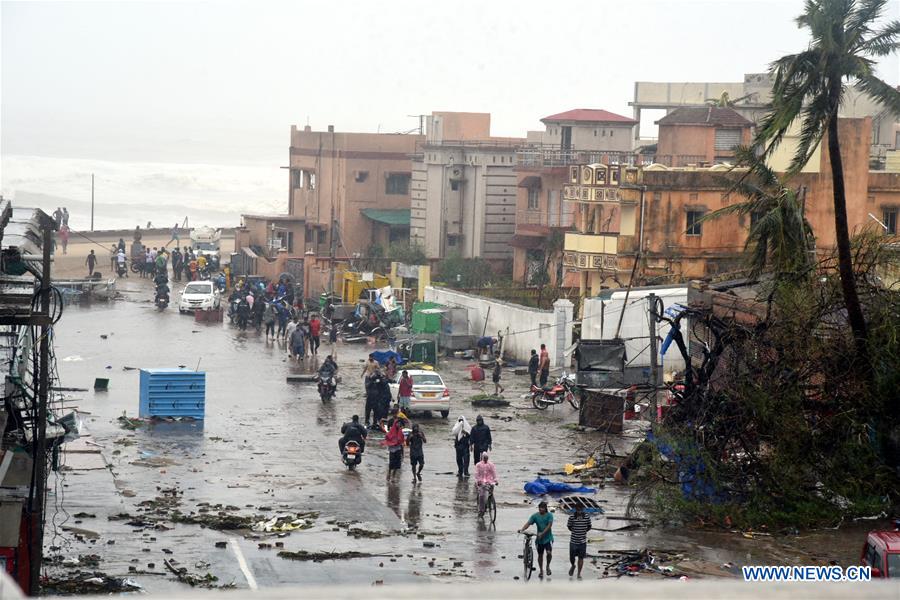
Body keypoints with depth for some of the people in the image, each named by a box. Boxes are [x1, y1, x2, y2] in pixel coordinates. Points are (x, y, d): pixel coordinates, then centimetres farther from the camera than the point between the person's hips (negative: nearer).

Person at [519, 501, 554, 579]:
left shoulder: (549, 515, -8)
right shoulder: (535, 516, -2)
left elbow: (549, 525, -18)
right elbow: (528, 523, -12)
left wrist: (542, 533, -30)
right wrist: (522, 530, -30)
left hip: (548, 538, -3)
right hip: (539, 539, 3)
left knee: (549, 553, -19)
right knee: (540, 555, 11)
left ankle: (548, 566, 9)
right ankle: (541, 571, 27)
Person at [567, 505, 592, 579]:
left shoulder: (587, 517, -4)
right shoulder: (572, 517, -7)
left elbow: (589, 526, 10)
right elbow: (569, 526, 7)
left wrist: (585, 531, 1)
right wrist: (574, 531, 0)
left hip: (582, 541, 0)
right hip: (573, 541, 0)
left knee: (581, 558, 4)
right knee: (572, 557, 8)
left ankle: (579, 574, 14)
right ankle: (573, 566, 41)